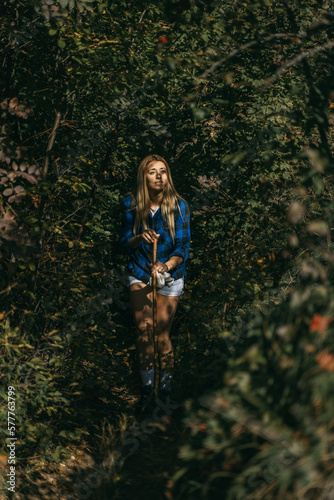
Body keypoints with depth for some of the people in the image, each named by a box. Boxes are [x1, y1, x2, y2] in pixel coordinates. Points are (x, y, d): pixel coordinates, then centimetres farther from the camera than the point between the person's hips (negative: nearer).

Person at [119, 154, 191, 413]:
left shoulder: (179, 206, -10)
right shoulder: (132, 204, -5)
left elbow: (183, 247, -11)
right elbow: (125, 242, 0)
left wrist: (166, 265, -30)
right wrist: (140, 238, -23)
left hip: (170, 275, -1)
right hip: (140, 273, 2)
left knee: (162, 332, -1)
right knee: (143, 329, -7)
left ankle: (166, 386, 13)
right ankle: (147, 385, 3)